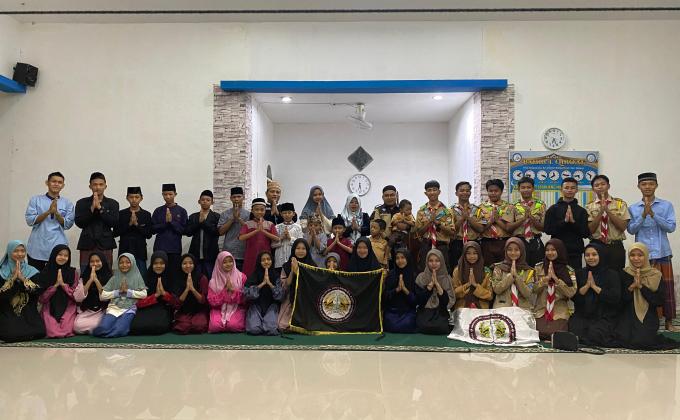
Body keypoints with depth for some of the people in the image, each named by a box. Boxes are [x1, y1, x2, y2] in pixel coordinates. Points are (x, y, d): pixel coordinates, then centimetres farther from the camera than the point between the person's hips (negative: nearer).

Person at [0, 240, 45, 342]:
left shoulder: (32, 271, 7)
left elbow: (39, 291, -7)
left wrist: (22, 278, -13)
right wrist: (13, 278, -13)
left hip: (29, 312, 1)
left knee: (39, 332, -23)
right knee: (11, 334, -28)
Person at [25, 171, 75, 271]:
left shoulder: (67, 203, 7)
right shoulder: (35, 199, 7)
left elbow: (67, 225, 0)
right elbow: (30, 221, -3)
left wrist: (56, 212, -15)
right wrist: (48, 212, -15)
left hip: (57, 247, 0)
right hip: (37, 247, 0)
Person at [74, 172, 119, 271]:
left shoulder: (112, 203, 9)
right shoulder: (82, 203, 10)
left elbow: (114, 223, -4)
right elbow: (79, 223, -1)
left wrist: (100, 207, -9)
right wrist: (92, 208, -10)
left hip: (105, 245, 0)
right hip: (87, 245, 0)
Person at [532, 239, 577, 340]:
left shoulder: (569, 271, 5)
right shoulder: (539, 267, 7)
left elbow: (571, 293, -6)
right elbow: (534, 289, 0)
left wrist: (556, 278, -13)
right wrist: (546, 278, -13)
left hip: (560, 316, -1)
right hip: (541, 314, 1)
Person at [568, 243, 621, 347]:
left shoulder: (612, 275, 4)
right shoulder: (579, 273, 13)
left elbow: (616, 298, -9)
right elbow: (573, 297, 4)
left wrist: (595, 286, -10)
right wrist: (586, 286, -10)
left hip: (604, 318, -2)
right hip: (581, 316, 2)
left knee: (594, 334, -31)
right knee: (575, 332, -27)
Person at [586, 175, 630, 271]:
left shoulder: (620, 204, 4)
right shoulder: (589, 206, 5)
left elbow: (623, 227, -7)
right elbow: (590, 230, -5)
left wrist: (608, 210, -13)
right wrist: (601, 211, -14)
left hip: (616, 247, 0)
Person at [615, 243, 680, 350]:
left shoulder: (656, 275, -1)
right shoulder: (624, 274, 1)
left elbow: (660, 301, -9)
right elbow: (619, 300, -3)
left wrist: (641, 286, -17)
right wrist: (632, 286, -17)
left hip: (648, 318, -1)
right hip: (628, 318, 1)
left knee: (641, 341, -24)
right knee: (623, 340, -22)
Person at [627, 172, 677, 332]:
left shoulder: (666, 205, 3)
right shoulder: (633, 208, 6)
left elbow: (671, 227, -5)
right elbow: (631, 230, -1)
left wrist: (653, 214, -16)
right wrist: (643, 215, -14)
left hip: (663, 253, 0)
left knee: (667, 287, 3)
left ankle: (669, 322, 14)